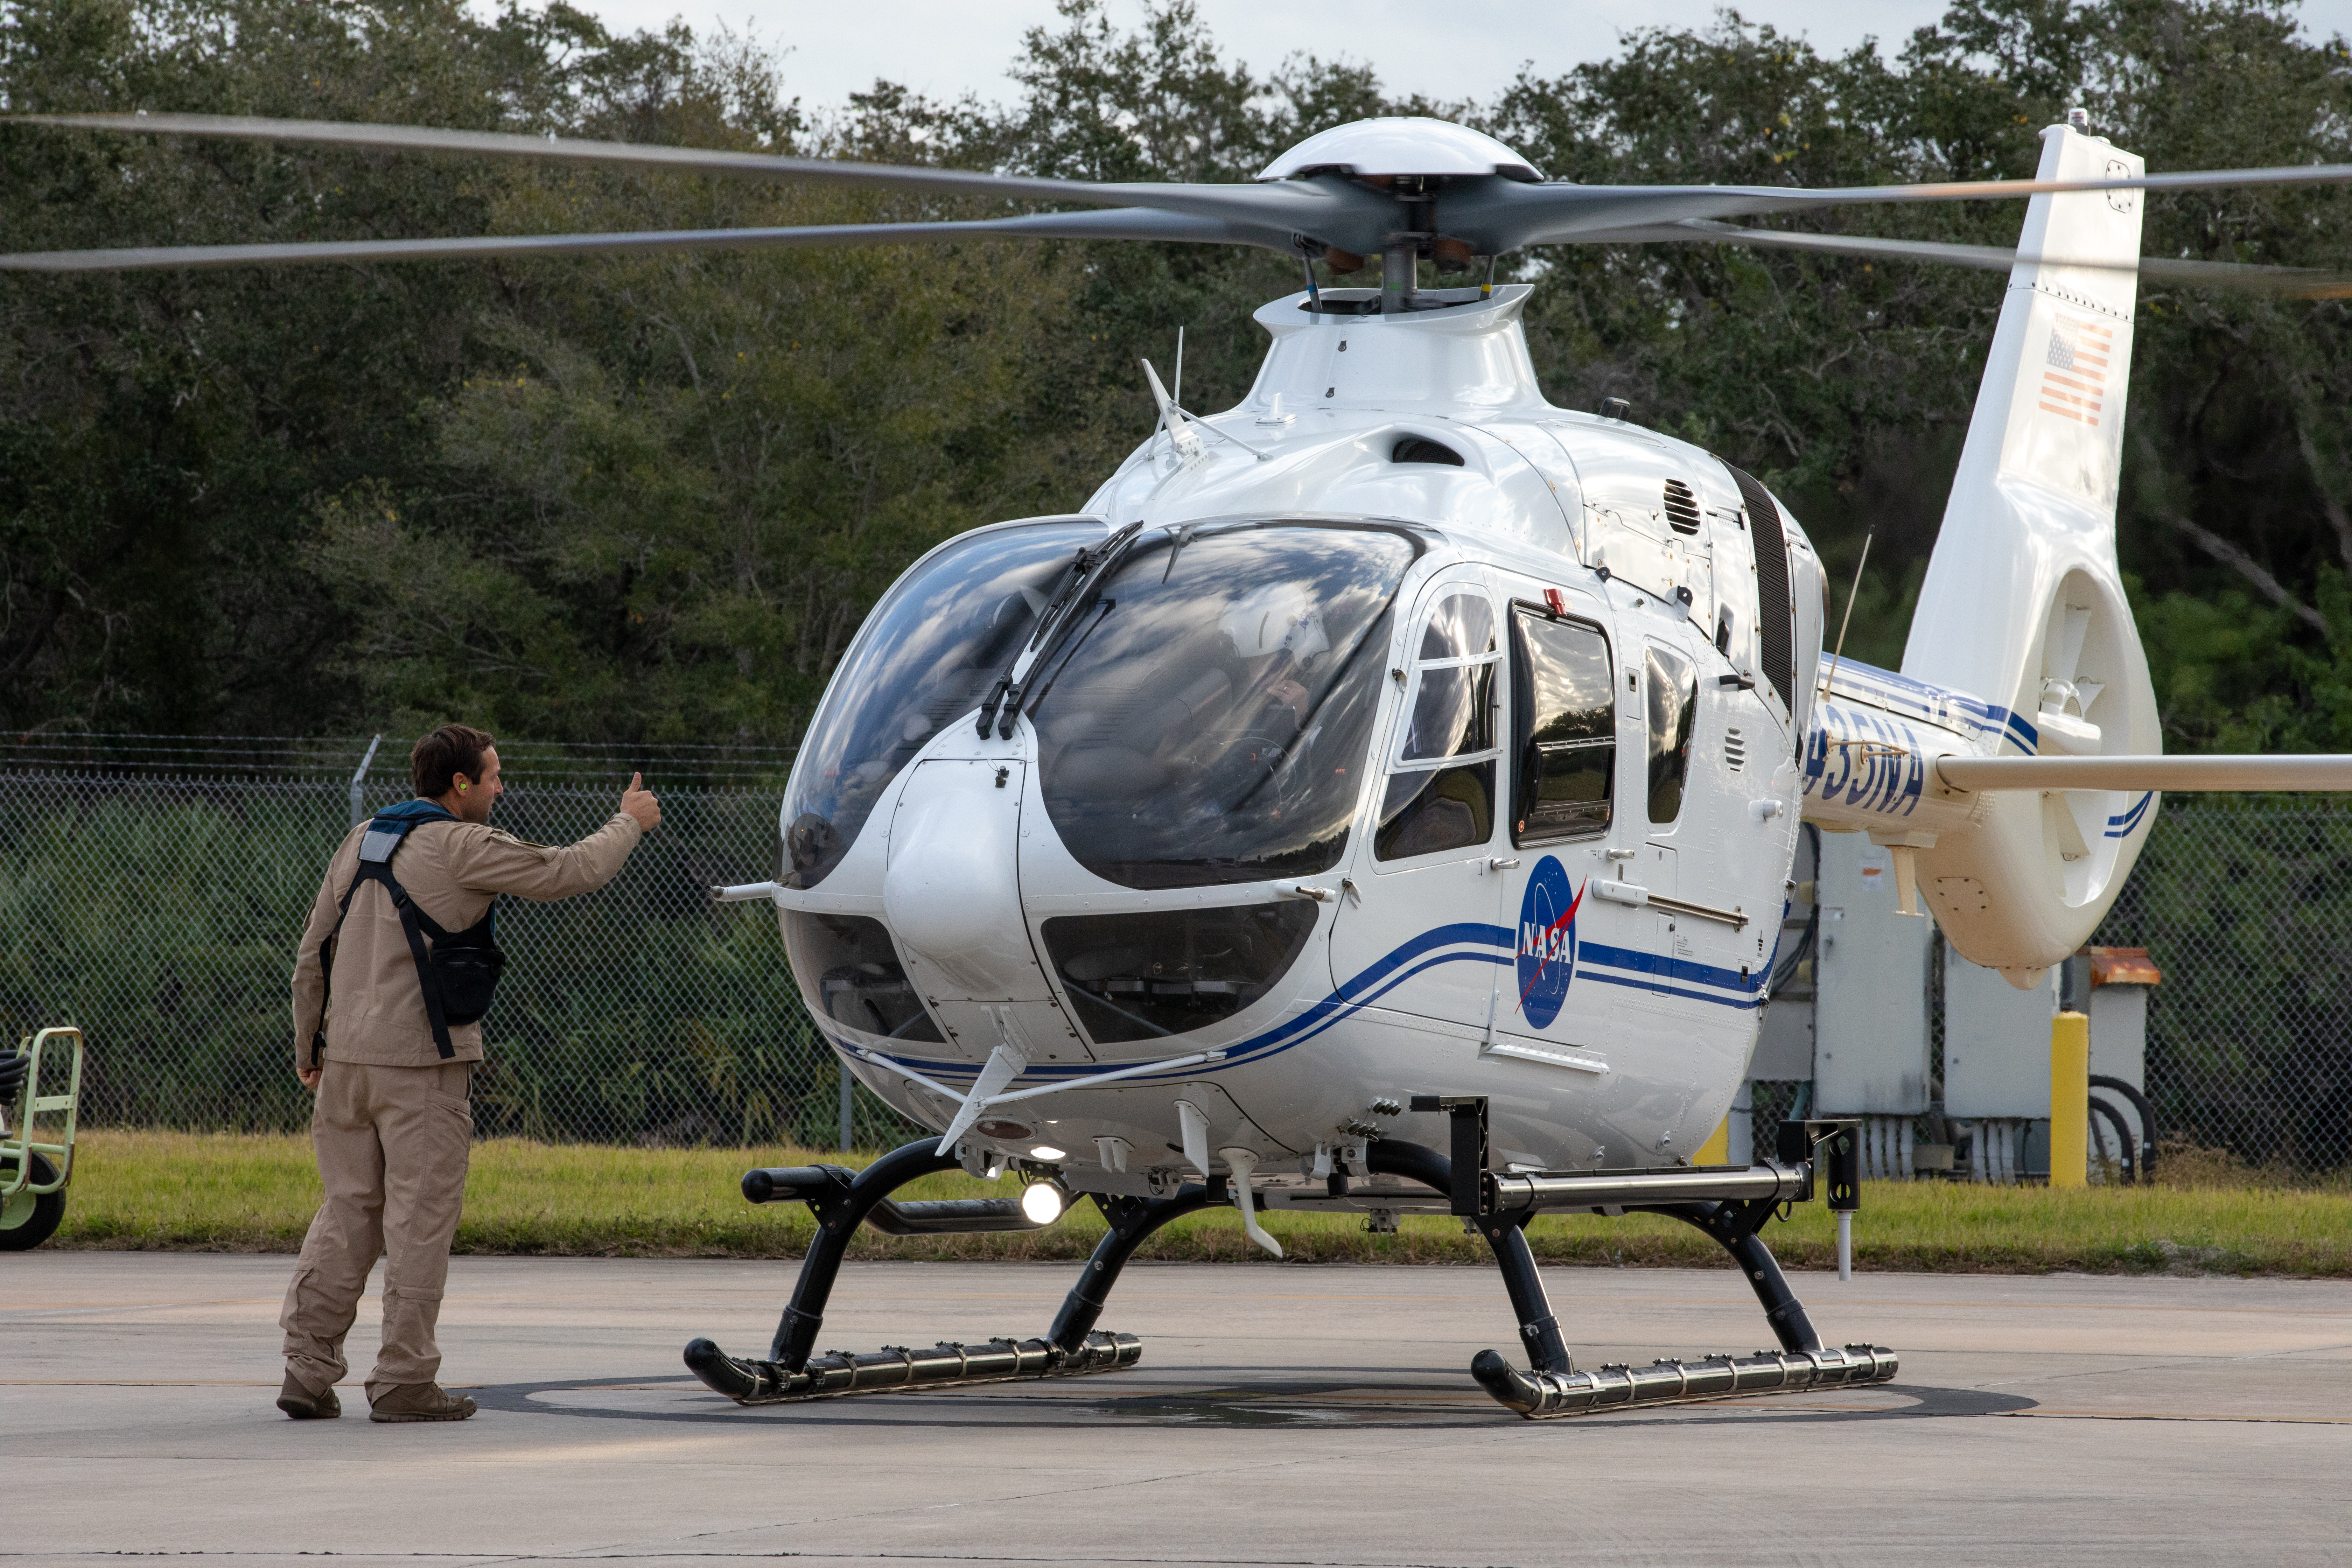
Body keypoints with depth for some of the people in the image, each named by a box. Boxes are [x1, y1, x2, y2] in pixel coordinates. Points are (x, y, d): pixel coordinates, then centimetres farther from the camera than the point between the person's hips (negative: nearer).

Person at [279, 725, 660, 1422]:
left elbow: (312, 955, 17)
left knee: (347, 1215, 11)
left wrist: (309, 1051, 25)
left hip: (347, 1057, 7)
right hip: (423, 1064, -7)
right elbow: (568, 873, -4)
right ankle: (404, 1382, 0)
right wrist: (629, 823, 13)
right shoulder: (461, 848, -8)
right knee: (420, 1221, -1)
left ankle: (308, 1368, 7)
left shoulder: (362, 841, 14)